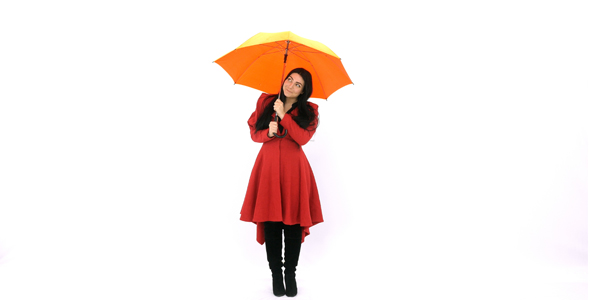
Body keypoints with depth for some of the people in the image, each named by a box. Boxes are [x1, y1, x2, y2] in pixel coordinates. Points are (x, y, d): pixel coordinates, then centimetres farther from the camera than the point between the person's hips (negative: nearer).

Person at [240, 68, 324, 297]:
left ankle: (290, 273, 16)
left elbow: (303, 138, -11)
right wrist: (268, 133, -10)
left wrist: (283, 115, -13)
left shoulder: (309, 111, 5)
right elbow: (254, 132, 10)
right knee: (271, 222, 0)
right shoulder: (265, 102, 10)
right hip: (268, 167, 1)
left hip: (294, 169, -1)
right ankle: (276, 273, 14)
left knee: (293, 224, -1)